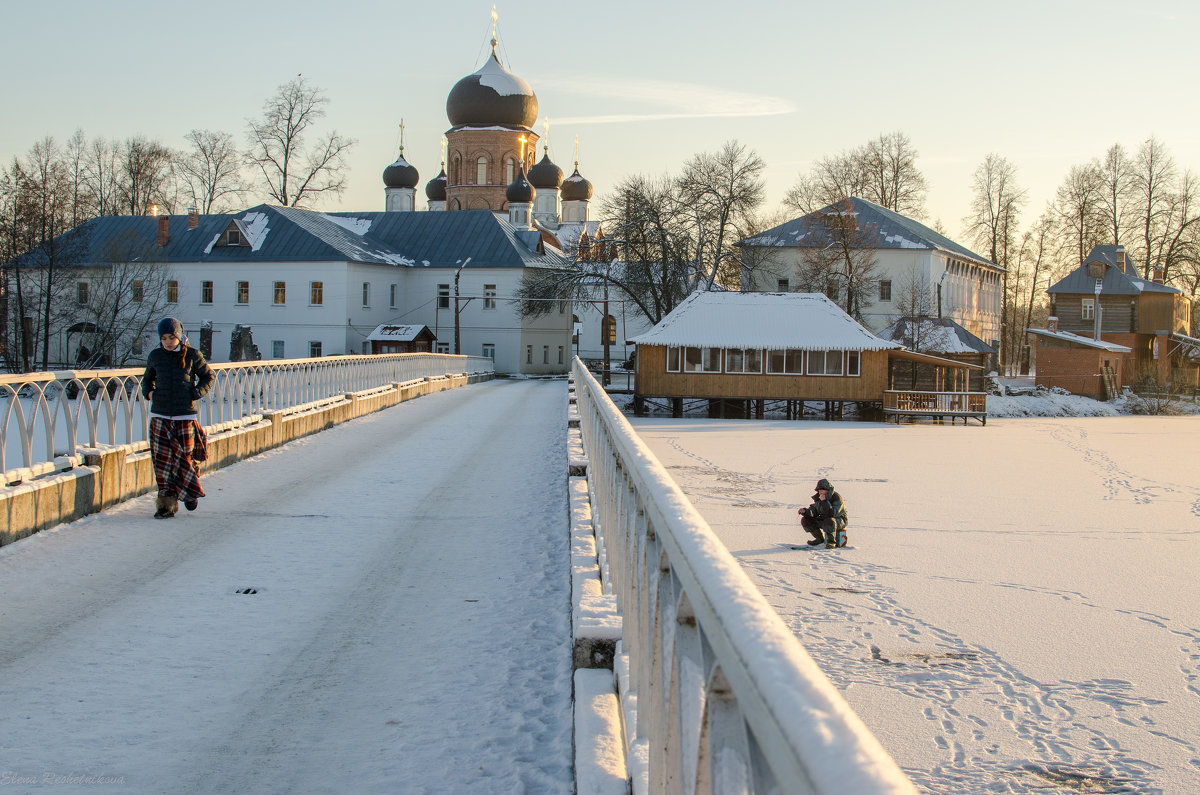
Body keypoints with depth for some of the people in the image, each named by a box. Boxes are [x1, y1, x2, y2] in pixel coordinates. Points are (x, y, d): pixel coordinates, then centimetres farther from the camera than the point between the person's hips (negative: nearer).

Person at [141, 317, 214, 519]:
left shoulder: (192, 355, 0)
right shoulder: (155, 356, 7)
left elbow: (208, 376, 9)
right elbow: (147, 378, 23)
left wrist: (196, 393, -6)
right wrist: (148, 392, 3)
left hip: (185, 415, -2)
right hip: (160, 415, 2)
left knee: (184, 455, 1)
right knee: (162, 458, -3)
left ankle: (191, 491, 29)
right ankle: (167, 502, 3)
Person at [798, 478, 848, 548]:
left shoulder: (837, 498, -23)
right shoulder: (818, 497, -1)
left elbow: (832, 514, -33)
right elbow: (813, 511, 2)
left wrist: (824, 501, -38)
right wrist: (805, 511, -18)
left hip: (839, 520, -7)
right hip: (823, 519, 7)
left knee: (829, 522, -41)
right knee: (805, 520, -4)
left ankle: (831, 541, -17)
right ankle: (820, 538, 9)